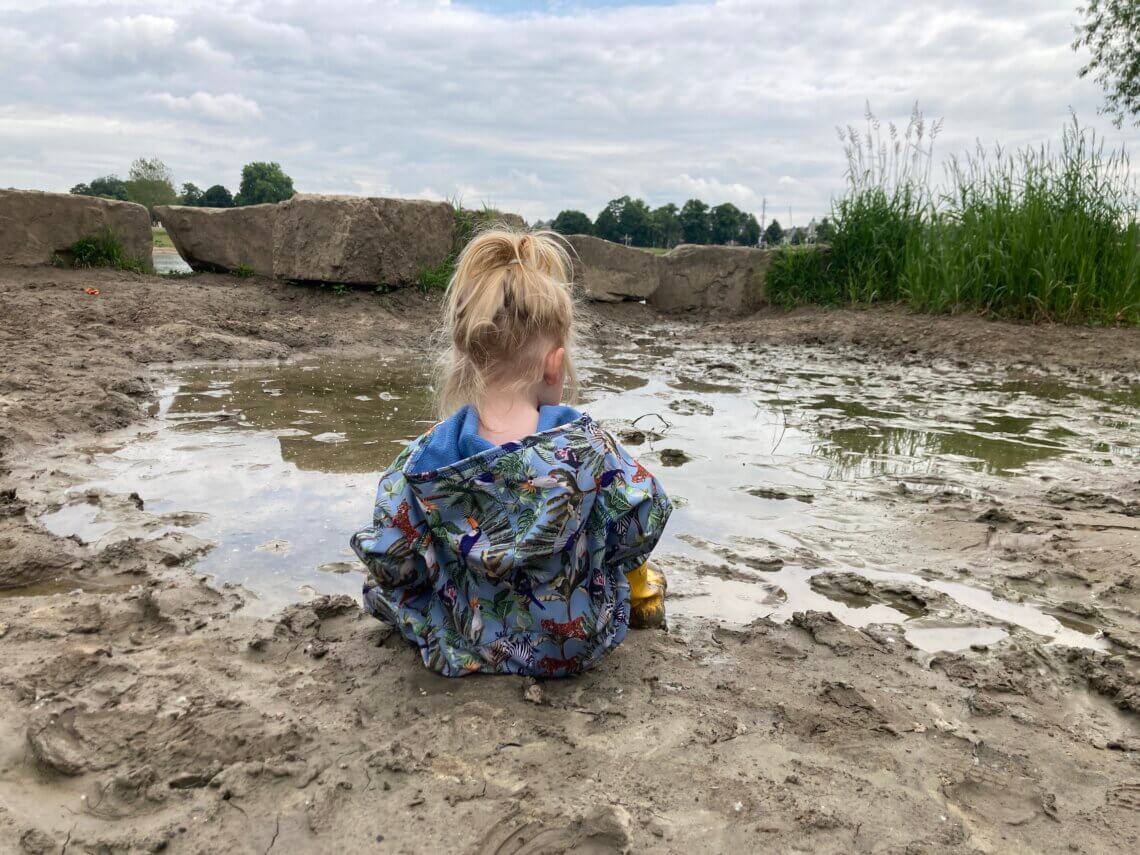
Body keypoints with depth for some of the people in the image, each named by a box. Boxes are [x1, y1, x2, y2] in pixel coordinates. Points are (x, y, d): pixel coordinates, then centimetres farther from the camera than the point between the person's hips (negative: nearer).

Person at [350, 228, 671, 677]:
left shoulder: (422, 462, -23)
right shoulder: (587, 447, -26)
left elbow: (387, 564, -12)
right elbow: (644, 524, -11)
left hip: (465, 646, 1)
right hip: (579, 644, 0)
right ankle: (640, 589, 48)